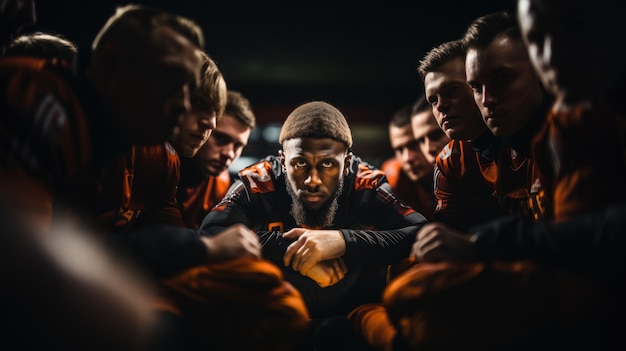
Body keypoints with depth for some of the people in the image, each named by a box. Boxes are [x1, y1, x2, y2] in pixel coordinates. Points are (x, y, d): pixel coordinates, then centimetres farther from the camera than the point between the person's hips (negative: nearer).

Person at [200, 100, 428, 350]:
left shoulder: (367, 187, -11)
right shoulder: (257, 184, -12)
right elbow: (209, 236, -27)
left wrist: (344, 242, -34)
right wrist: (289, 248, -31)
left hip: (350, 325, 2)